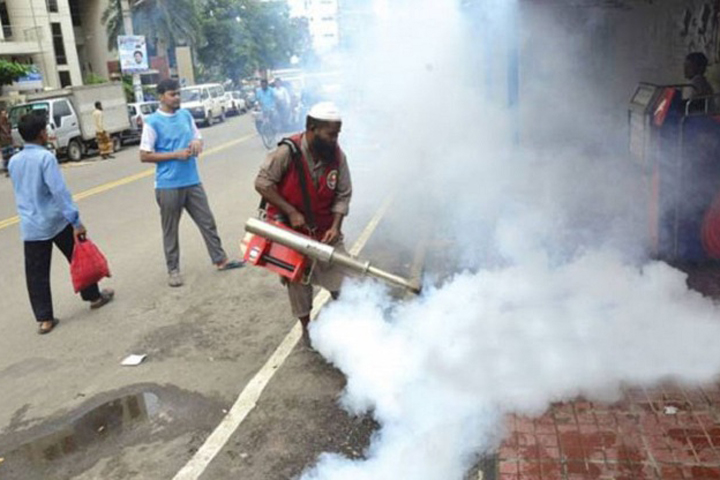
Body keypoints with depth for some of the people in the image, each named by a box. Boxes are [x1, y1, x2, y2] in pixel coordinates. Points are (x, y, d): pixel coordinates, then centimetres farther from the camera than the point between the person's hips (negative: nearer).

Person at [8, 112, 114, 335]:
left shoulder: (14, 161, 6)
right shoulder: (46, 157, -14)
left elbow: (21, 191, 17)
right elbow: (59, 191, -20)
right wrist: (76, 221, -19)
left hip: (30, 226, 5)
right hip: (56, 221, -5)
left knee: (37, 274, 7)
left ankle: (44, 319, 10)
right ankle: (94, 296, 29)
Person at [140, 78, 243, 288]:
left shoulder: (186, 115, 7)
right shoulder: (152, 122, -9)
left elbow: (197, 137, 19)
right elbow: (144, 155, -11)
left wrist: (197, 143, -7)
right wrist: (176, 154, -18)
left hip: (192, 181, 5)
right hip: (168, 185, -5)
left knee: (207, 222, 12)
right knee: (170, 230, 6)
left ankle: (220, 260, 24)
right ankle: (173, 270, 19)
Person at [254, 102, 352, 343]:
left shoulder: (337, 155, -11)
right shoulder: (288, 152, -23)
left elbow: (343, 195, -5)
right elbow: (262, 183, -18)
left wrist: (335, 226, -17)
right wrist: (291, 212, -20)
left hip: (325, 230, 3)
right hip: (291, 229, -3)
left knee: (344, 280, 3)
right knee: (298, 281, 11)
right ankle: (307, 328, 31)